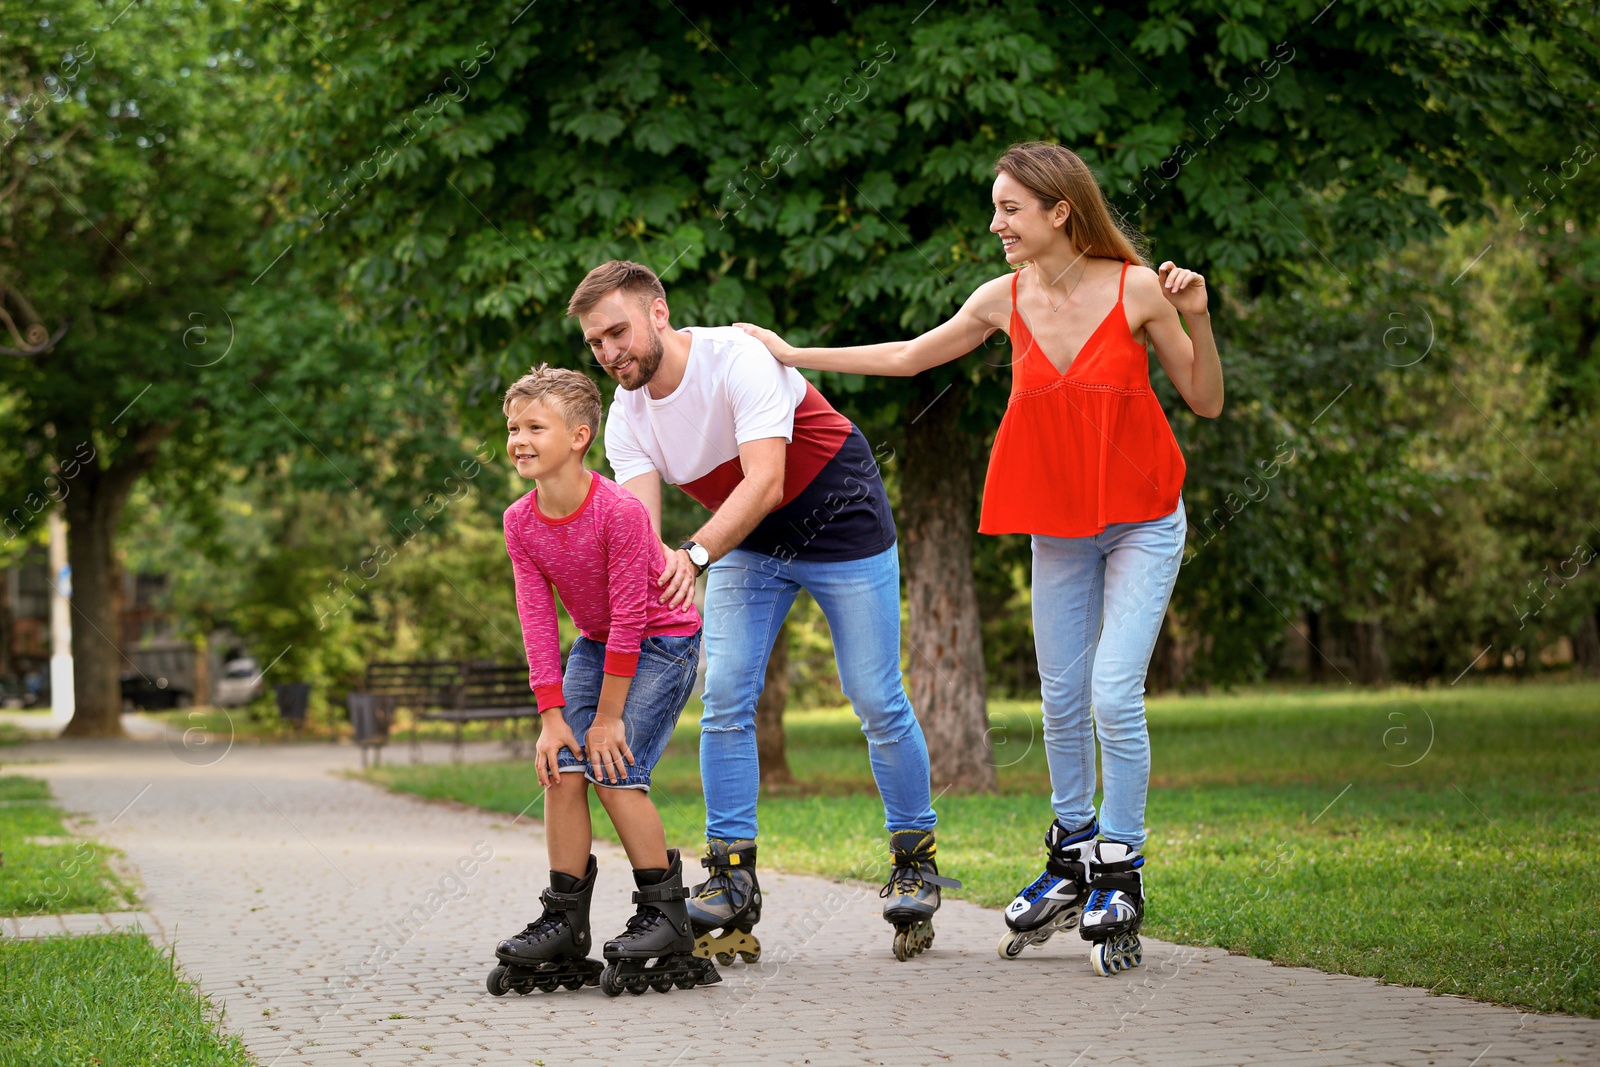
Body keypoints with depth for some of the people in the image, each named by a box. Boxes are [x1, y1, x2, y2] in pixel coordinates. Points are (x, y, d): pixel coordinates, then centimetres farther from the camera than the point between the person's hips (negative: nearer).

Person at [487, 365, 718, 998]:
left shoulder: (618, 510, -29)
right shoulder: (520, 523, -9)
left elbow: (629, 616, -24)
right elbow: (537, 621, -6)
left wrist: (608, 716, -20)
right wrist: (551, 715, -12)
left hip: (664, 642, -6)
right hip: (596, 643, 6)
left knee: (616, 772, -17)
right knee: (562, 768, -6)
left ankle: (665, 916, -5)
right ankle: (565, 922, 1)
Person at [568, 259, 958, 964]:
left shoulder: (739, 359, -29)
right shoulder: (626, 418, -10)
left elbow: (765, 483, -38)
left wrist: (695, 555, -51)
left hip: (840, 525, -5)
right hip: (746, 544, 5)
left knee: (876, 701, -4)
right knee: (725, 700, -9)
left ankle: (915, 863, 12)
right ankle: (731, 882, -6)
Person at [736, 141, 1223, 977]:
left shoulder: (1136, 288, -12)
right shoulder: (1006, 300, -2)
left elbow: (1207, 404, -4)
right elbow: (908, 356, 14)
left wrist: (1196, 318, -20)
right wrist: (792, 356, 16)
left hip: (1142, 523, -4)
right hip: (1059, 527, 4)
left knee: (1114, 695, -13)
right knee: (1063, 702, 8)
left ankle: (1119, 878, -1)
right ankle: (1071, 863, 24)